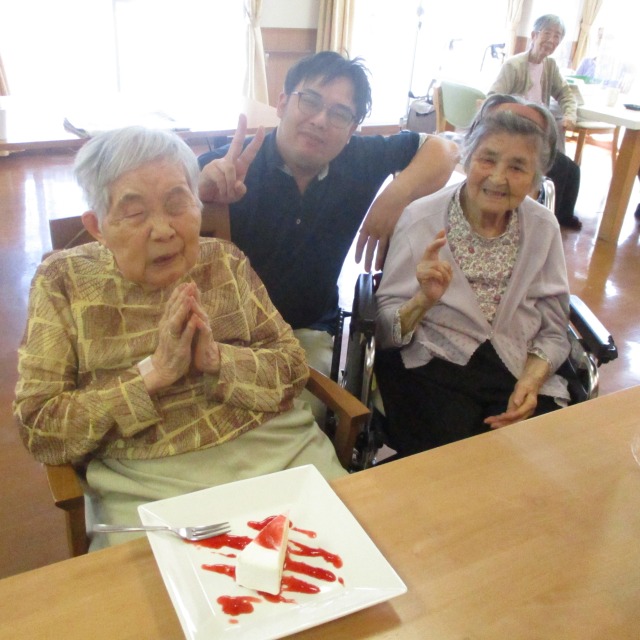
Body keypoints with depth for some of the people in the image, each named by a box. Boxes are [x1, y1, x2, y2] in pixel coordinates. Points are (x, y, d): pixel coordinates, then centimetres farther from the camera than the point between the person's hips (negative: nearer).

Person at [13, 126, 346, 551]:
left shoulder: (225, 261, 8)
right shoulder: (63, 281, 2)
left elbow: (294, 368, 5)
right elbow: (37, 429, -4)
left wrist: (216, 357, -14)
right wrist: (154, 372, -15)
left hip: (277, 449, 3)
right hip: (147, 483, -2)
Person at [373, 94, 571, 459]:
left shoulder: (543, 227, 2)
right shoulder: (422, 219, -7)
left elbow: (554, 332, 6)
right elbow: (385, 331, -6)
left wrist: (531, 382, -12)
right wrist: (424, 299, -26)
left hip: (519, 371, 3)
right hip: (432, 365, -3)